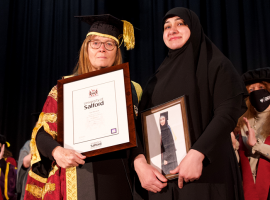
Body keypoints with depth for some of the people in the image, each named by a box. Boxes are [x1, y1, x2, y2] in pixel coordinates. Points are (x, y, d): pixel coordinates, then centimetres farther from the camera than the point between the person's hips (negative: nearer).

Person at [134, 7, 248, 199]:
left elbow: (228, 112, -11)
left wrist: (197, 154, -24)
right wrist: (140, 162, -11)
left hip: (207, 171, -4)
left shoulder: (217, 65, 3)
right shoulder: (158, 78, 15)